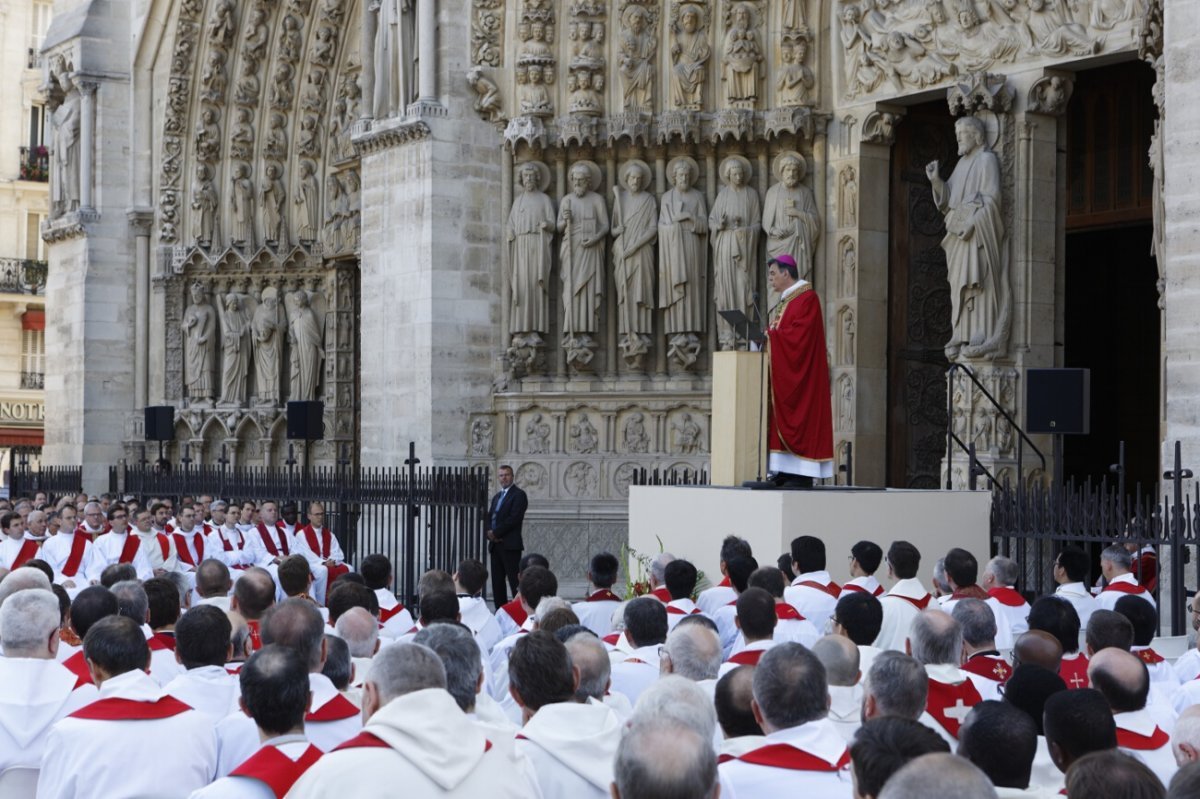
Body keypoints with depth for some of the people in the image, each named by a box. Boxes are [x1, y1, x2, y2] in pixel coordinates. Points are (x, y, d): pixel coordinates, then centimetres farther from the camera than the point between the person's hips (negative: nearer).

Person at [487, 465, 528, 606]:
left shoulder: (518, 494, -4)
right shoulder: (496, 497, 21)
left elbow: (514, 518, -14)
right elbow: (489, 518, 15)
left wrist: (496, 533, -12)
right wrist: (490, 532, -5)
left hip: (510, 545, -8)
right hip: (495, 544, 8)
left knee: (514, 581, -10)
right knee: (497, 581, 7)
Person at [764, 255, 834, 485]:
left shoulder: (807, 298, -9)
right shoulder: (785, 301, 20)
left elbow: (799, 335, -20)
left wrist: (769, 334, -14)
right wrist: (765, 336, 2)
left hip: (797, 373, -9)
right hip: (781, 376, 9)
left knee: (798, 419, -10)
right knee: (783, 422, 5)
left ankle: (800, 474, -10)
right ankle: (786, 472, 4)